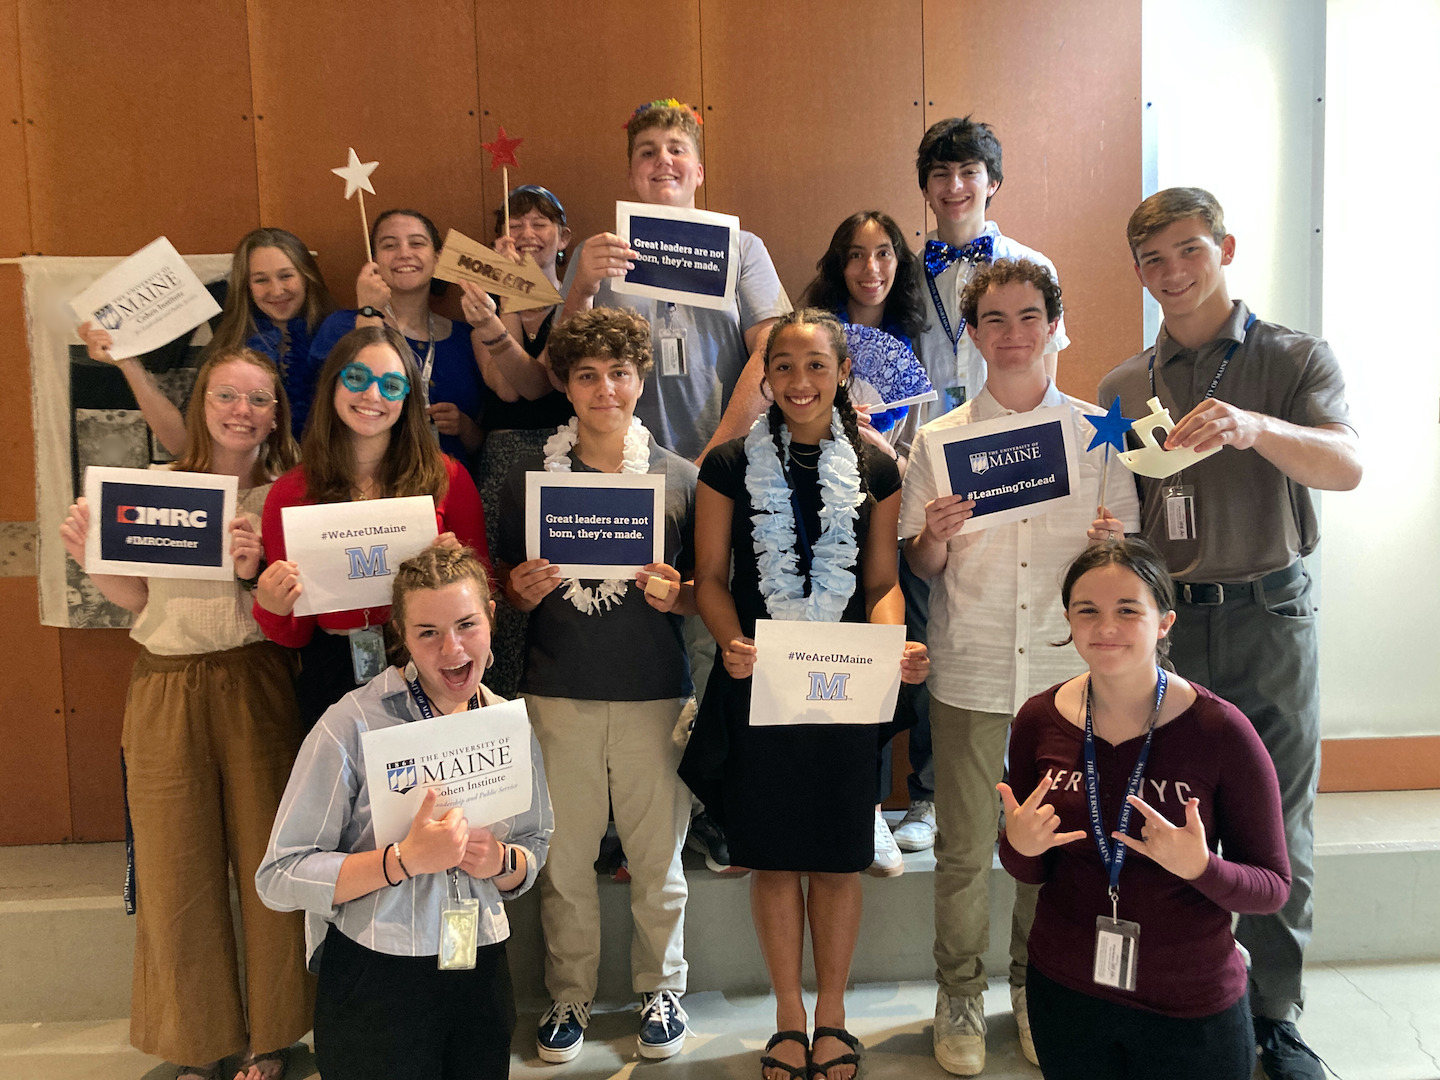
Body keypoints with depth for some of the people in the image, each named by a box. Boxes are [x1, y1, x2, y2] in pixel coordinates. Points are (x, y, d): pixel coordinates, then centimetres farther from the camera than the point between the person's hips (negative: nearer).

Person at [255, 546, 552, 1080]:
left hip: (481, 977, 5)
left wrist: (501, 860, -10)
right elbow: (280, 878, -16)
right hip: (373, 985, -4)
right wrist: (405, 860, -26)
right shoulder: (352, 725, -14)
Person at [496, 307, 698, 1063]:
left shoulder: (678, 477, 3)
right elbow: (508, 588, 11)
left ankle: (660, 988, 29)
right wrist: (522, 591, -11)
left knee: (657, 856, 8)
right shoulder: (529, 476, 5)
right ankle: (569, 994, 27)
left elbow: (705, 591, 8)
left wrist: (675, 596, -13)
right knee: (563, 858, 7)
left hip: (654, 695, 0)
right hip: (558, 694, 1)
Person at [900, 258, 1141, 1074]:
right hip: (970, 671, 0)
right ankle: (960, 996, 24)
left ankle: (1039, 991, 31)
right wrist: (935, 538, -16)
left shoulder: (1098, 433, 6)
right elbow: (920, 569, 5)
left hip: (1067, 669, 1)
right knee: (965, 847, 5)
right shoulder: (940, 440, 5)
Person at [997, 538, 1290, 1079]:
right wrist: (1019, 845, -18)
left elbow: (1273, 886, -10)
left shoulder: (1219, 730, -17)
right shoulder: (1040, 720, -8)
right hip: (1064, 991, 3)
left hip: (1190, 1009, -2)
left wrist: (1200, 867, -29)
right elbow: (1031, 873, 3)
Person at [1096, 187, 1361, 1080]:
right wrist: (1105, 539, -10)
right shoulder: (1124, 387, 9)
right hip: (1163, 619, 2)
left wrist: (1251, 427, -35)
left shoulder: (1296, 360, 1)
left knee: (1278, 831, 8)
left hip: (1270, 615, -1)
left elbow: (1347, 466, -17)